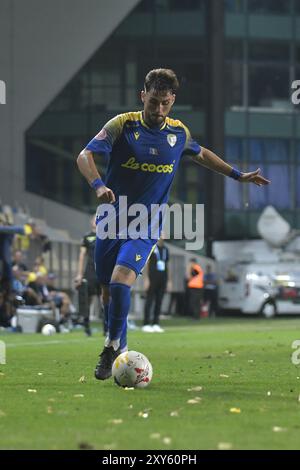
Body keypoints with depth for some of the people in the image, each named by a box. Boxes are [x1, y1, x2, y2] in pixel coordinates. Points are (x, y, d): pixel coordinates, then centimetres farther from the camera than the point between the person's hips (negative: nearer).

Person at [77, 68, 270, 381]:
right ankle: (119, 351, 29)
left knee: (120, 282, -23)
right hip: (110, 221, 0)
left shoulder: (178, 132, 2)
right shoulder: (123, 125, -8)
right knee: (108, 292, 8)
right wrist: (98, 185, -35)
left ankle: (112, 344, -6)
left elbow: (201, 154, 25)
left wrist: (238, 175, 24)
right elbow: (84, 156, -17)